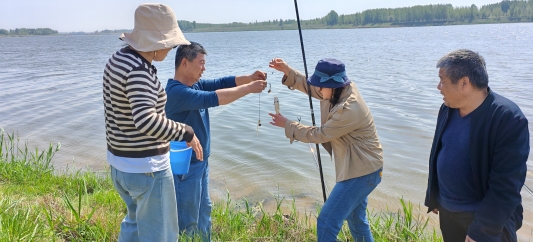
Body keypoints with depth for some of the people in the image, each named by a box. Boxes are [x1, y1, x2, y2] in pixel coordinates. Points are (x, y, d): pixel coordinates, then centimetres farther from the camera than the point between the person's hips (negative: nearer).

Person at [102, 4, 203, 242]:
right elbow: (146, 120, -36)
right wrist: (186, 132, -25)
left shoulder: (117, 59, 5)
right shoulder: (138, 70, -24)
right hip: (146, 168, -10)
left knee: (136, 221, 30)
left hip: (120, 163, 10)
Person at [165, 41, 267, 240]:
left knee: (204, 210, 23)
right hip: (185, 166, -10)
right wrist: (249, 88, -27)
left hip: (200, 161, 10)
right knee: (188, 221, 6)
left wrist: (250, 78, -15)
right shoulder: (176, 91, -24)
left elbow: (221, 83, 1)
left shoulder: (195, 84, 5)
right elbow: (212, 98, -33)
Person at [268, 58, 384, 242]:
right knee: (356, 219, 25)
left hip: (362, 172, -10)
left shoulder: (349, 110, -30)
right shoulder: (340, 90, -3)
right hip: (360, 168, 10)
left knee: (327, 223, -7)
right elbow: (309, 87, 7)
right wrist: (287, 70, -8)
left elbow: (319, 134, -21)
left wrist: (286, 124, -10)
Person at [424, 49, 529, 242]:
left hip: (487, 218, -6)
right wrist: (433, 196, 14)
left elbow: (505, 186, -23)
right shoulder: (447, 108, -3)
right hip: (447, 210, 6)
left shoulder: (508, 119, -22)